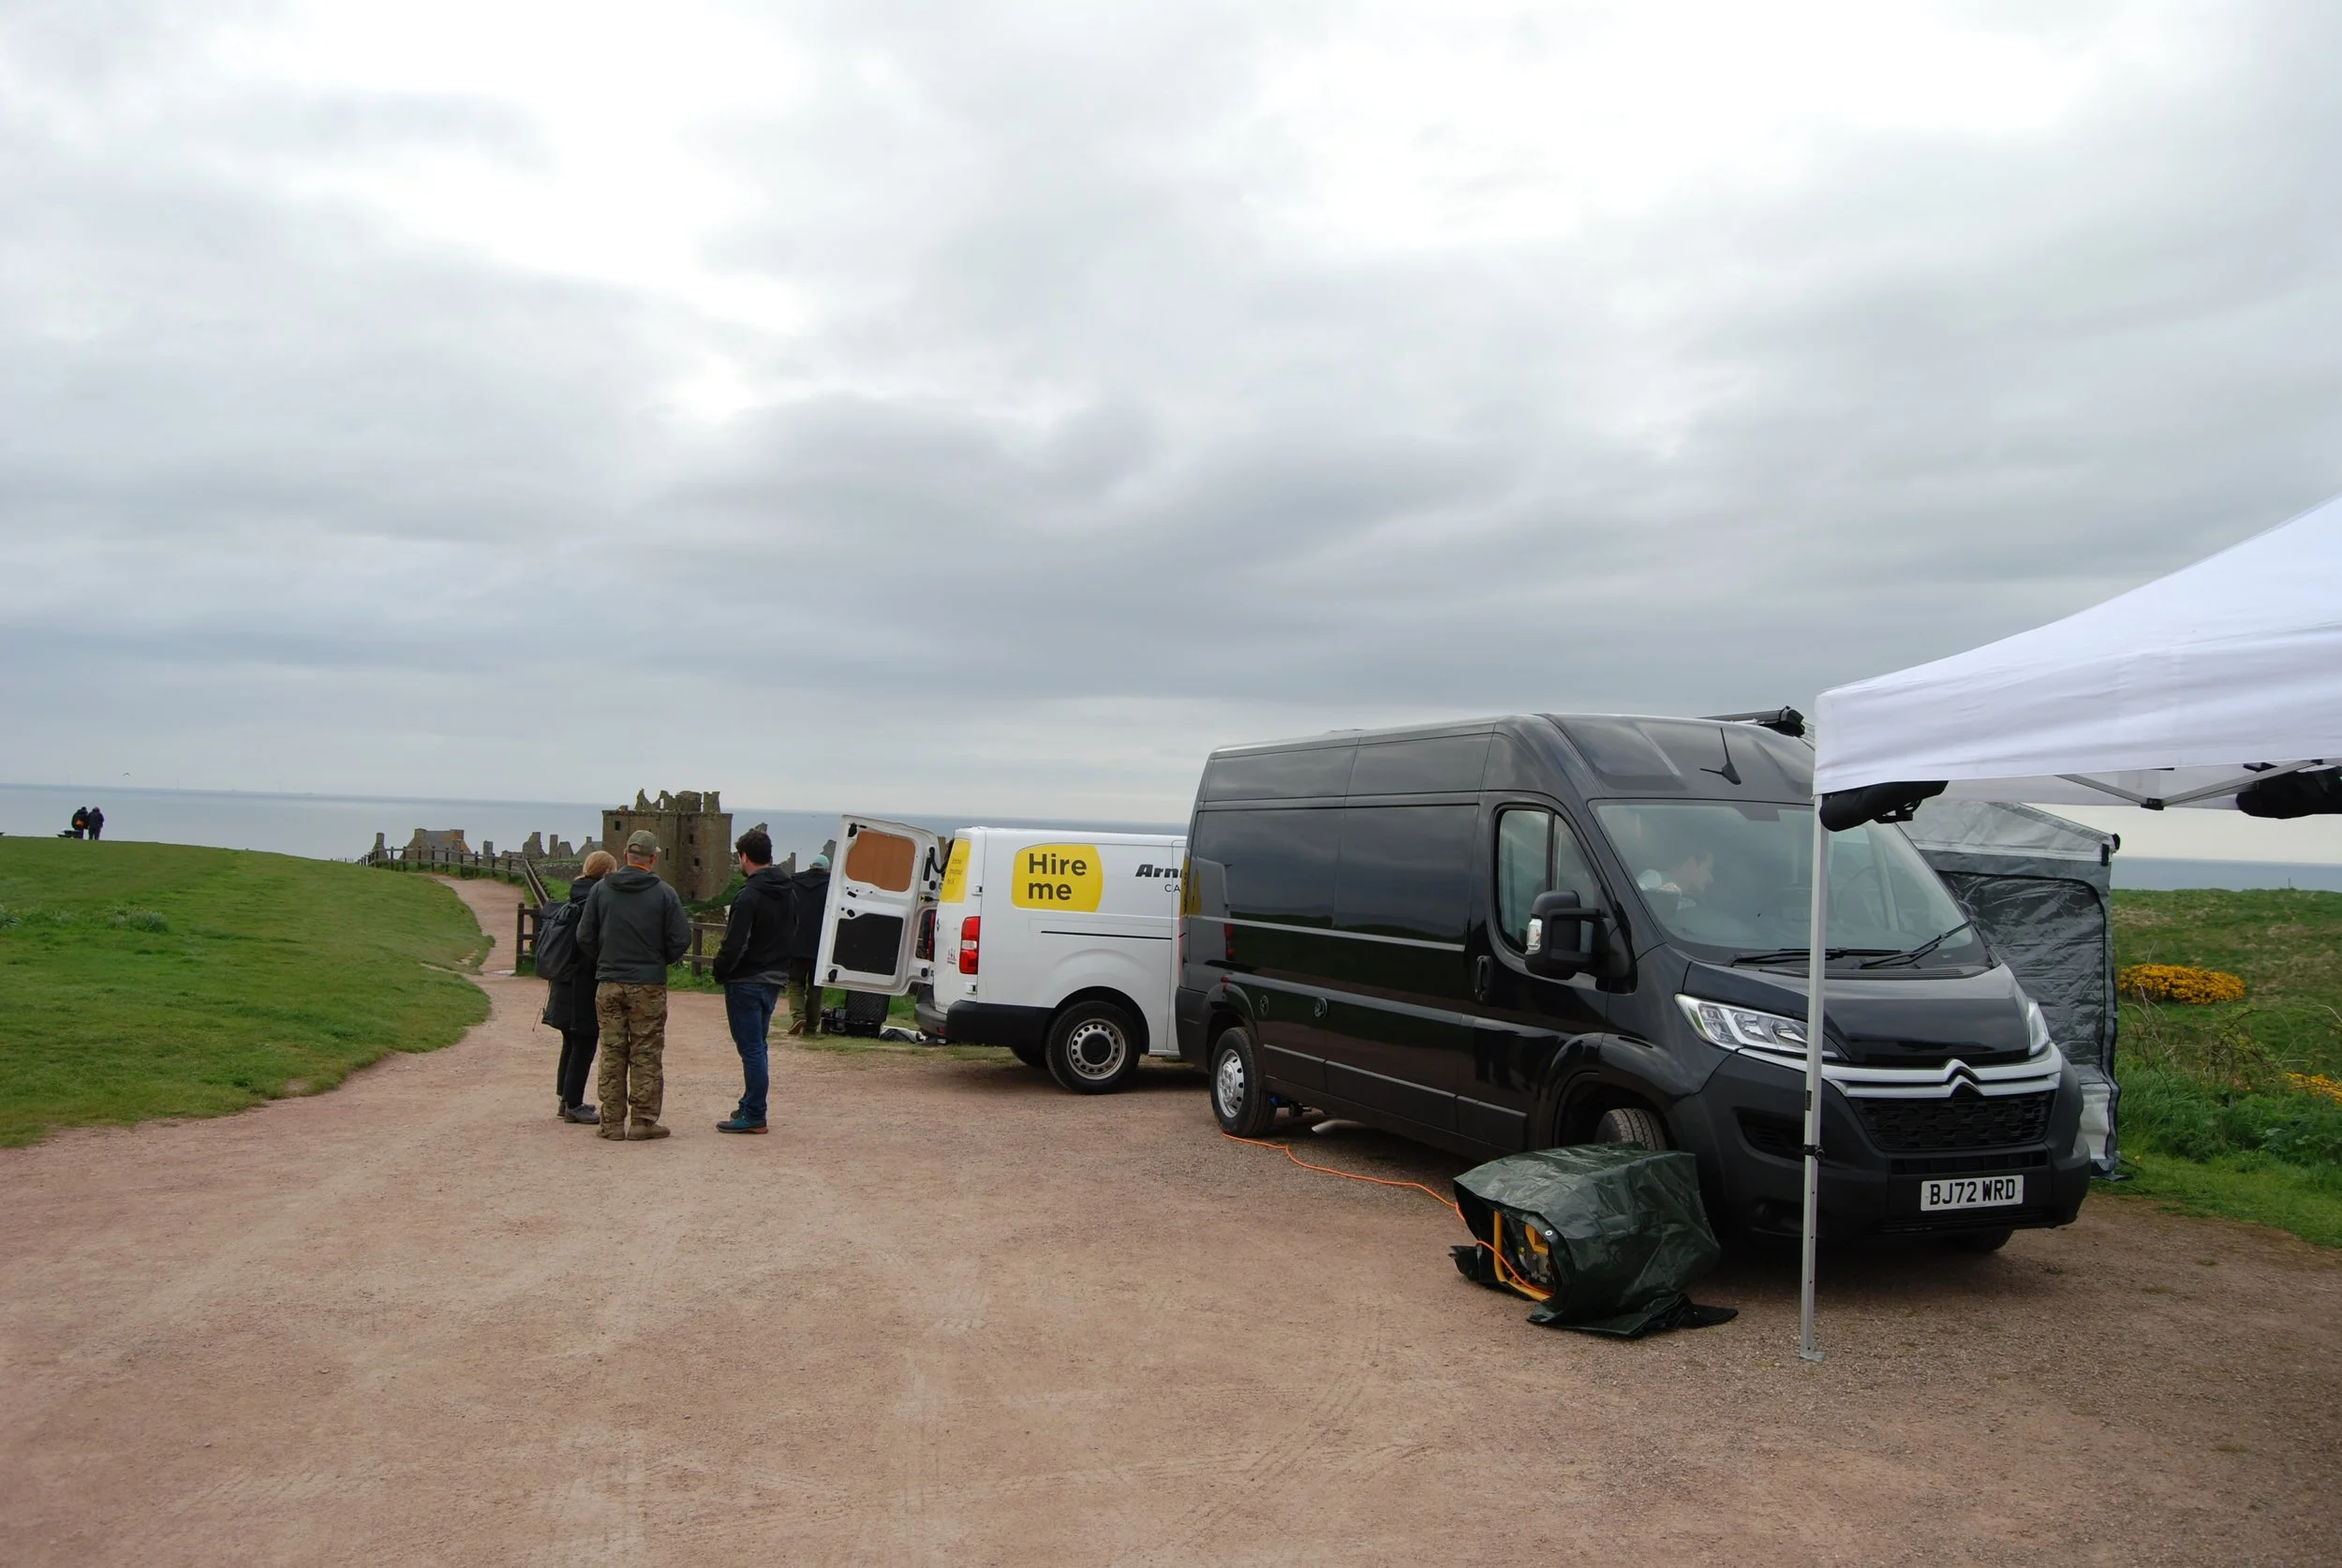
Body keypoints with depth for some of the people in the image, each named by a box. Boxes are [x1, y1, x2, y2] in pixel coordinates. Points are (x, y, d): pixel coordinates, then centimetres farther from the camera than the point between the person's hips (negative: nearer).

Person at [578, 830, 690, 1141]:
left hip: (608, 984, 3)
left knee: (612, 1054, 9)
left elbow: (584, 937, 2)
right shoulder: (664, 893, -7)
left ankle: (612, 1122, 11)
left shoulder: (601, 889, 0)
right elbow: (680, 939, -7)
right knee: (647, 1056, 4)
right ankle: (643, 1121, 6)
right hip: (649, 986, -2)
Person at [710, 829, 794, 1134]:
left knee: (751, 1049, -3)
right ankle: (750, 1105, 27)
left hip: (747, 982, -8)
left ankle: (754, 1116, 1)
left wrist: (720, 971, -5)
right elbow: (793, 933, 15)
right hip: (775, 979, 8)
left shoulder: (750, 897, -20)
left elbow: (734, 945, -21)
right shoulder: (789, 891, 8)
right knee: (758, 1046, 18)